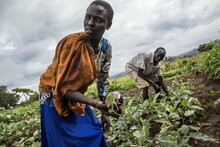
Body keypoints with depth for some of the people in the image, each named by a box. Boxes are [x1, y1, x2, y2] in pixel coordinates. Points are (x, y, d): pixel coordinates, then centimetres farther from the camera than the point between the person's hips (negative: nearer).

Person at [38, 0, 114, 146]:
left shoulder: (106, 47, -10)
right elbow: (63, 87, -27)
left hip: (76, 97, 6)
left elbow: (103, 81, -1)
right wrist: (94, 103, -36)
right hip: (55, 98, -5)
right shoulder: (73, 42, -29)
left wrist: (104, 112, 1)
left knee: (94, 133, 15)